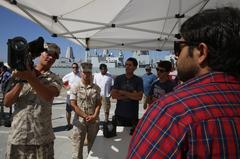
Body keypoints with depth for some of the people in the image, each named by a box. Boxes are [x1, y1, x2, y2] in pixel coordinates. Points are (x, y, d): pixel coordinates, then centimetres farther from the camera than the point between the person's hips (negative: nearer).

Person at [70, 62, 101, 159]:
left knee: (93, 146, 16)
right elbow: (73, 105, -8)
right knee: (77, 146, 8)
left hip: (94, 121, 2)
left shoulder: (96, 88, 3)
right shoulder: (75, 87, -4)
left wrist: (94, 116, -12)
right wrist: (85, 116, -15)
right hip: (79, 121, -2)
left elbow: (98, 104, 3)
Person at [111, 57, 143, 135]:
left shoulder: (138, 80, -2)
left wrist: (123, 92, -9)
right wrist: (131, 95, -9)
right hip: (119, 114, 1)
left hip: (133, 115, -1)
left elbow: (139, 96, -12)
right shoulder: (118, 78, 1)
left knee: (132, 133, 9)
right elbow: (113, 95, -7)